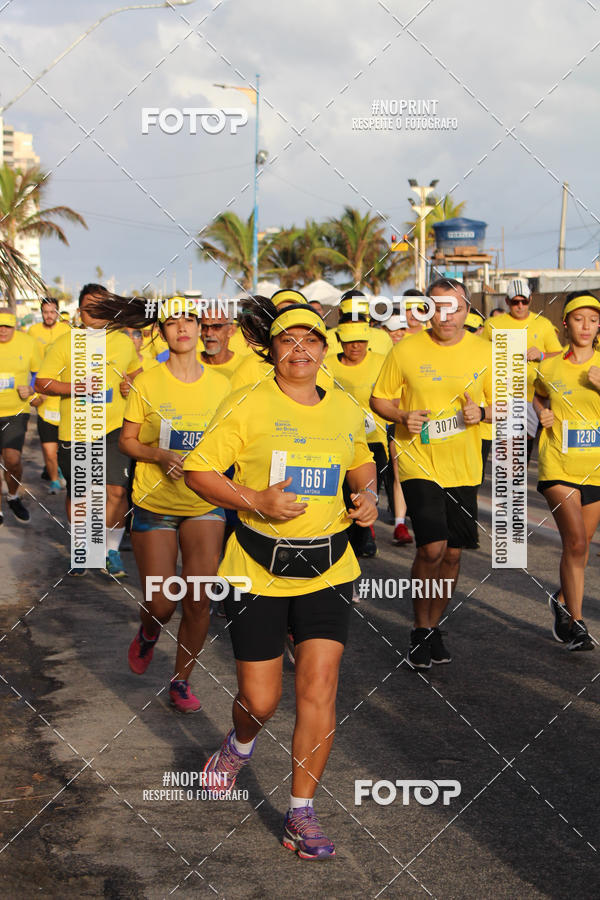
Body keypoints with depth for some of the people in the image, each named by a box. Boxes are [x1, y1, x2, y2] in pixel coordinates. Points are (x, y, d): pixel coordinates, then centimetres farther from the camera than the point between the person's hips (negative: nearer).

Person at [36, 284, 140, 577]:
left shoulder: (124, 342, 7)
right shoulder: (65, 343, -2)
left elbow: (137, 371, 25)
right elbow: (42, 382, -4)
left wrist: (131, 384, 2)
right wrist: (76, 388, -18)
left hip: (114, 429, 1)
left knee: (117, 491, -13)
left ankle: (112, 551, 4)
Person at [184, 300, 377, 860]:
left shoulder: (346, 410, 6)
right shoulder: (247, 407, -7)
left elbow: (360, 461, 25)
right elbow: (198, 472, -6)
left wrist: (367, 495, 4)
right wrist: (256, 501, -19)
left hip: (328, 568, 3)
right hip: (258, 570, -2)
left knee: (318, 689, -5)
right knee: (260, 701, 3)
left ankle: (301, 815, 8)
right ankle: (241, 745, 42)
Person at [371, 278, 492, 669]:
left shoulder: (485, 352, 1)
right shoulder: (407, 350, -3)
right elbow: (379, 399, 6)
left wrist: (482, 412, -12)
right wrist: (403, 417, -14)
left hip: (463, 467, 3)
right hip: (419, 463, -3)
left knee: (453, 553, 9)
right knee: (432, 548, -14)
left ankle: (434, 626, 29)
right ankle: (421, 630, 6)